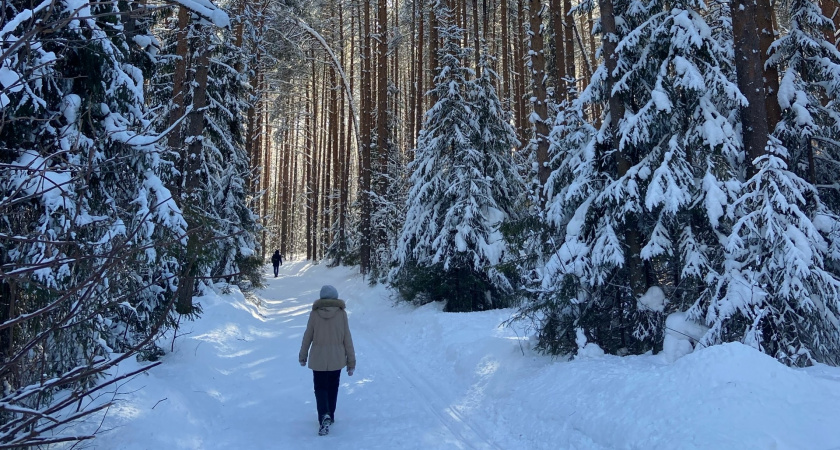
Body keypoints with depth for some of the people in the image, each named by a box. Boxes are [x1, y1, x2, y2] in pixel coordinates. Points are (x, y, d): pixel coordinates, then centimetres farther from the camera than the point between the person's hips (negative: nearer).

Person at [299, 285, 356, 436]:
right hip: (337, 358, 1)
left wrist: (303, 355, 15)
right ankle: (330, 416, 30)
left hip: (318, 358, -1)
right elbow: (347, 338, -4)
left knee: (320, 388, 6)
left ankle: (324, 416, -17)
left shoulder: (315, 313, -6)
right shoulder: (341, 313, -6)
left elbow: (308, 336, 0)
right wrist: (351, 361, 3)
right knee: (332, 388, 19)